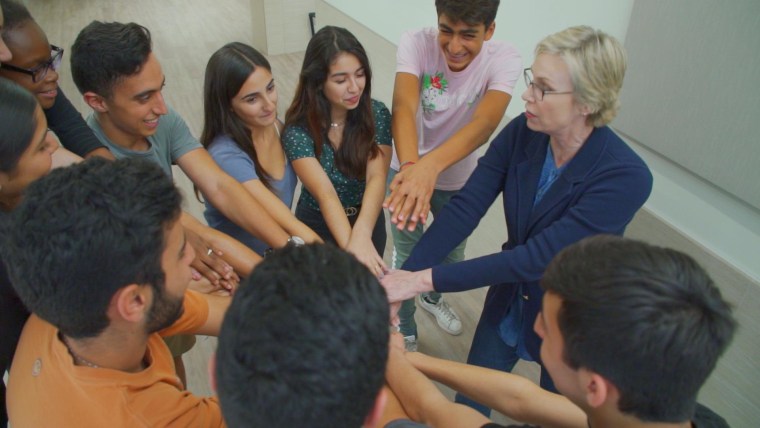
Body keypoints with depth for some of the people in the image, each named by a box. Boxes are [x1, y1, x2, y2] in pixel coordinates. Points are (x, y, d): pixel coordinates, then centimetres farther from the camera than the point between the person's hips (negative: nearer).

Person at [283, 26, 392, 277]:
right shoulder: (298, 129, -25)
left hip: (368, 223, 2)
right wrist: (349, 246, -53)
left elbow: (377, 177, -31)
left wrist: (361, 235, -49)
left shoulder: (377, 115, -18)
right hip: (319, 226, -2)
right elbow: (325, 194, -36)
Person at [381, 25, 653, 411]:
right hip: (508, 303, 4)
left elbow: (536, 257, -35)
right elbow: (464, 209, -21)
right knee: (468, 405, 21)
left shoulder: (626, 177, -32)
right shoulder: (522, 132, -17)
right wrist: (403, 277, -31)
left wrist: (425, 279, -38)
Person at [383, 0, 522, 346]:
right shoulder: (416, 44, -25)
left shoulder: (505, 59, -24)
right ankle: (405, 333, 36)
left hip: (459, 179, 2)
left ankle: (432, 298, 57)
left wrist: (430, 165, -59)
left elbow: (485, 123, -41)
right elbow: (403, 107, -41)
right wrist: (410, 166, -61)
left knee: (452, 256, 21)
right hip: (408, 169, -2)